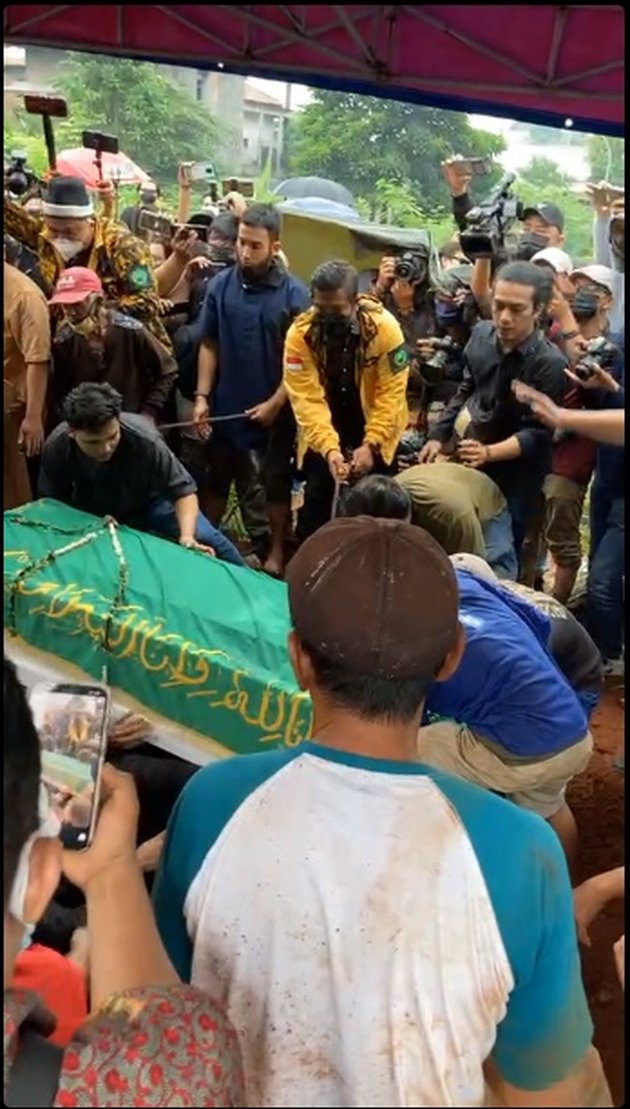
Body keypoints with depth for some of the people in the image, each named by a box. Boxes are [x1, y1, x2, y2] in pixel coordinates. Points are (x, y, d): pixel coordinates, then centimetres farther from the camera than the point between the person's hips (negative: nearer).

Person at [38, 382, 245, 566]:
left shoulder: (143, 439, -38)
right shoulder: (56, 448, -29)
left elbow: (183, 490, -32)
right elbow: (53, 500, -13)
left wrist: (187, 536, -48)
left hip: (148, 501, -2)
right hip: (93, 511, 2)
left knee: (209, 543, -10)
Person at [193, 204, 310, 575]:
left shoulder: (294, 293, -11)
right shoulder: (221, 285, -3)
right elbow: (209, 346, 2)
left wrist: (275, 403, -12)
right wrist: (202, 396, -4)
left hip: (273, 411, -2)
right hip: (226, 406, 2)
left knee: (276, 486, 11)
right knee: (216, 482, 16)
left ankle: (275, 553, 26)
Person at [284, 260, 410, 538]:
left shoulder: (384, 327, -23)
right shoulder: (300, 333, -20)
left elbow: (391, 394, -20)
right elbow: (307, 400, -24)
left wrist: (371, 444, -28)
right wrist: (329, 448, -36)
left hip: (374, 431, 0)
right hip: (322, 432, 1)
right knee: (316, 501, 2)